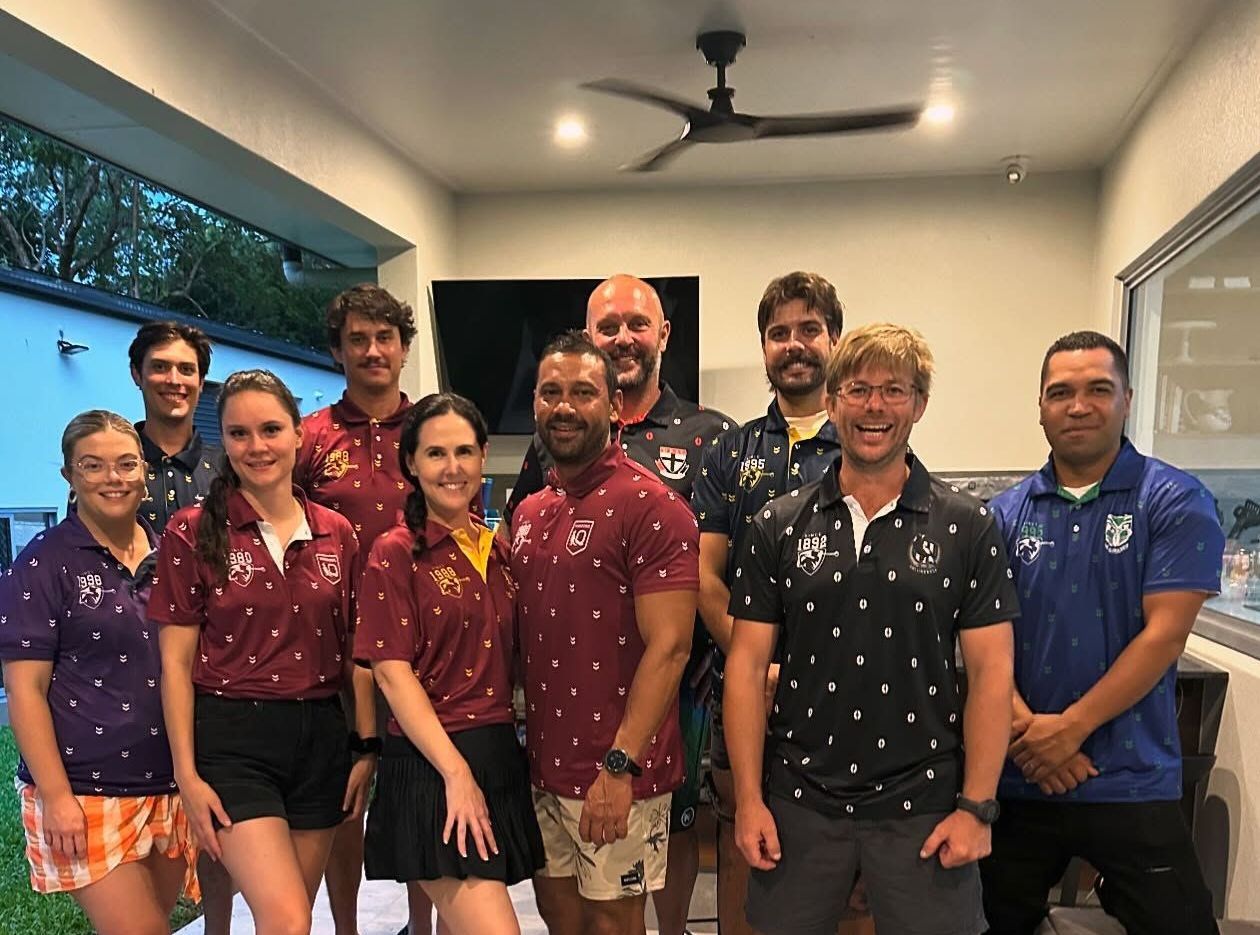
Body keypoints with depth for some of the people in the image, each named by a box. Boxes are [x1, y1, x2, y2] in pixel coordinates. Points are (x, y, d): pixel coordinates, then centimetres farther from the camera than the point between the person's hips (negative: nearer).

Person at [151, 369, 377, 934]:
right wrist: (187, 774, -7)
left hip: (320, 737, 4)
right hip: (232, 739, -3)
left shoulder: (336, 533, 4)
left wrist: (367, 749, 5)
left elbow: (356, 652, 8)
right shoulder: (193, 533, -4)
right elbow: (176, 661, -3)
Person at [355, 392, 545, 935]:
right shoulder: (396, 554, -7)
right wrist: (456, 773, -18)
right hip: (432, 768, -6)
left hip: (501, 759, 6)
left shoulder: (497, 552, 10)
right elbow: (392, 672, -12)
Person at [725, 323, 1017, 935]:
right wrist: (748, 799, -4)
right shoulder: (778, 527, 0)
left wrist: (976, 807, -7)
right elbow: (748, 665, 0)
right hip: (799, 801, 2)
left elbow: (990, 673, -2)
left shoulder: (967, 528, -3)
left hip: (924, 805, -1)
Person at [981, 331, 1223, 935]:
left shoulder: (1175, 502, -5)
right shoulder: (1006, 513, 3)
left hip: (1132, 780, -3)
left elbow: (1163, 634, -12)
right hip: (1019, 777, 3)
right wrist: (1025, 730, -14)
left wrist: (1070, 728, -16)